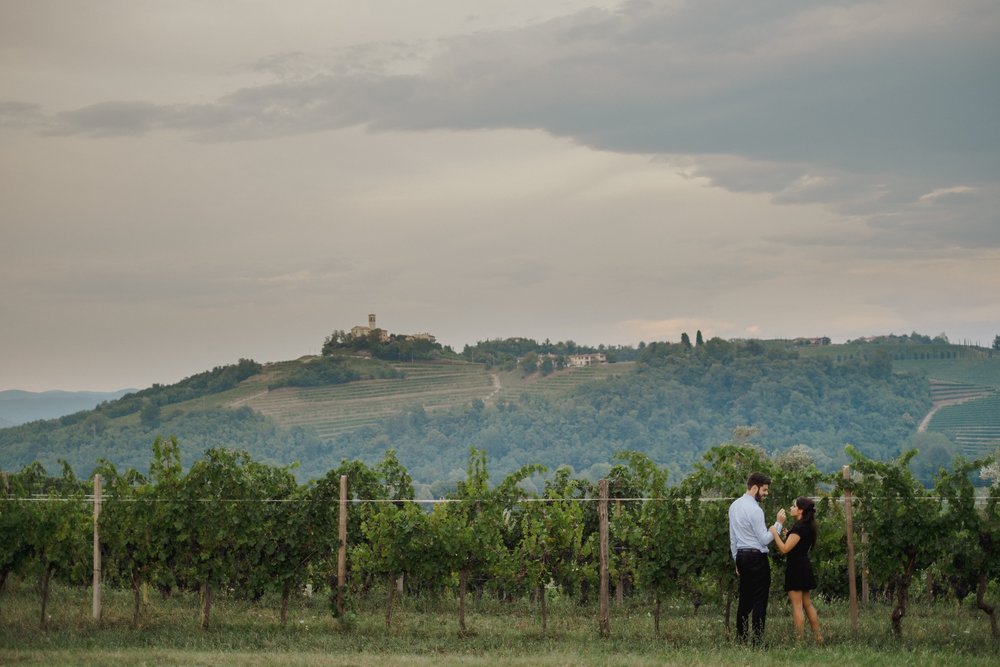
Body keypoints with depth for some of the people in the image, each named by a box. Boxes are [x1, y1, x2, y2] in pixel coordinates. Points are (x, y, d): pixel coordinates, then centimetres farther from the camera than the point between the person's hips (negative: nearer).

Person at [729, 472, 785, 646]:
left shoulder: (734, 506, 11)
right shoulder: (755, 510, -16)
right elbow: (765, 539, -15)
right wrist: (778, 523, -10)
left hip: (742, 556, 9)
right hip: (757, 557, -9)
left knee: (745, 599, 12)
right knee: (759, 600, -5)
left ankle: (741, 638, 14)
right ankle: (757, 640, -7)